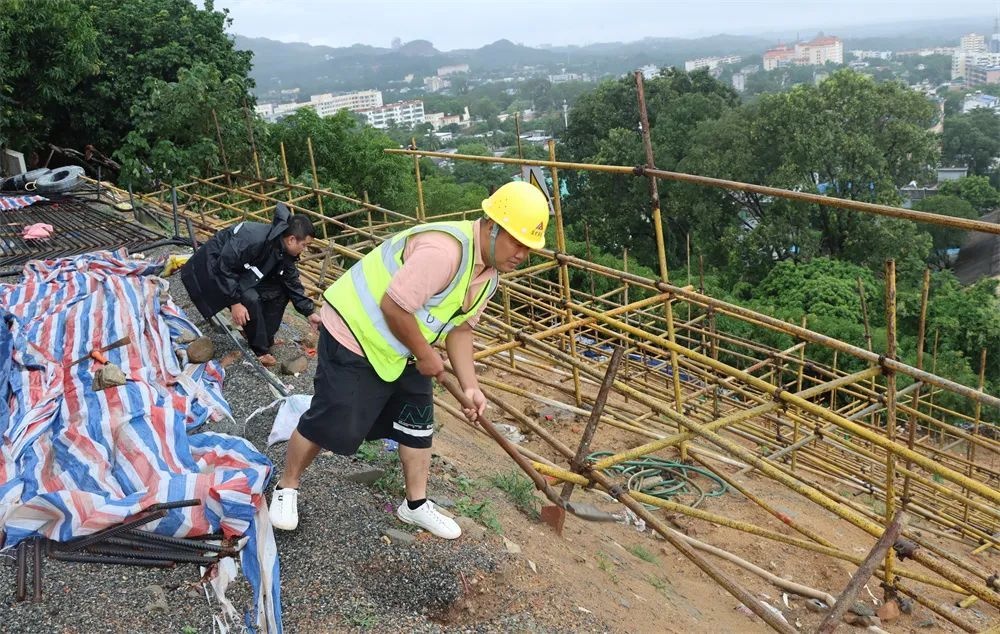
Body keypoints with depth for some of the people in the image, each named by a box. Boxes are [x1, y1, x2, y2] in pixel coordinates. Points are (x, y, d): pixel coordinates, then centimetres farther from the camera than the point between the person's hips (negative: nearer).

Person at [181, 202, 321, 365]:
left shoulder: (284, 251, -10)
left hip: (241, 269, 8)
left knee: (279, 292, -5)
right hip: (214, 267, -8)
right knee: (250, 299, -28)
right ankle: (260, 350, -10)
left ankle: (264, 338, 8)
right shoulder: (253, 239, -37)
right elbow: (223, 268, -33)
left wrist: (310, 313, -1)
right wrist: (235, 303, -30)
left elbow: (293, 283, 1)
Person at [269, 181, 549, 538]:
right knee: (330, 423, -1)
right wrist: (426, 355, -18)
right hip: (355, 336, -9)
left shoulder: (489, 274, -1)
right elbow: (394, 306, -33)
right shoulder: (445, 249, -34)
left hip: (403, 352, 9)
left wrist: (470, 386, -3)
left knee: (418, 423, 14)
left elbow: (459, 327, 7)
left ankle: (415, 505, 32)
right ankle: (286, 488, 25)